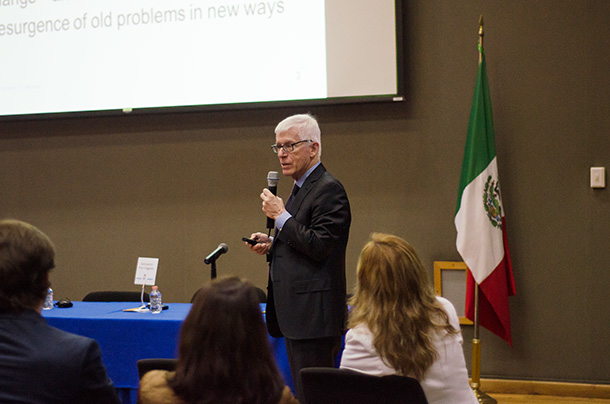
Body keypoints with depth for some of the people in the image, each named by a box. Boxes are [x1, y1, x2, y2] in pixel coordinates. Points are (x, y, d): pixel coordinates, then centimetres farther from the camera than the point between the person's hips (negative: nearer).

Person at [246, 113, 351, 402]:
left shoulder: (328, 189, -12)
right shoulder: (300, 189, 19)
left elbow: (319, 247, -21)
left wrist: (281, 216, -14)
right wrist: (272, 245, 9)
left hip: (314, 317, -10)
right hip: (296, 316, 10)